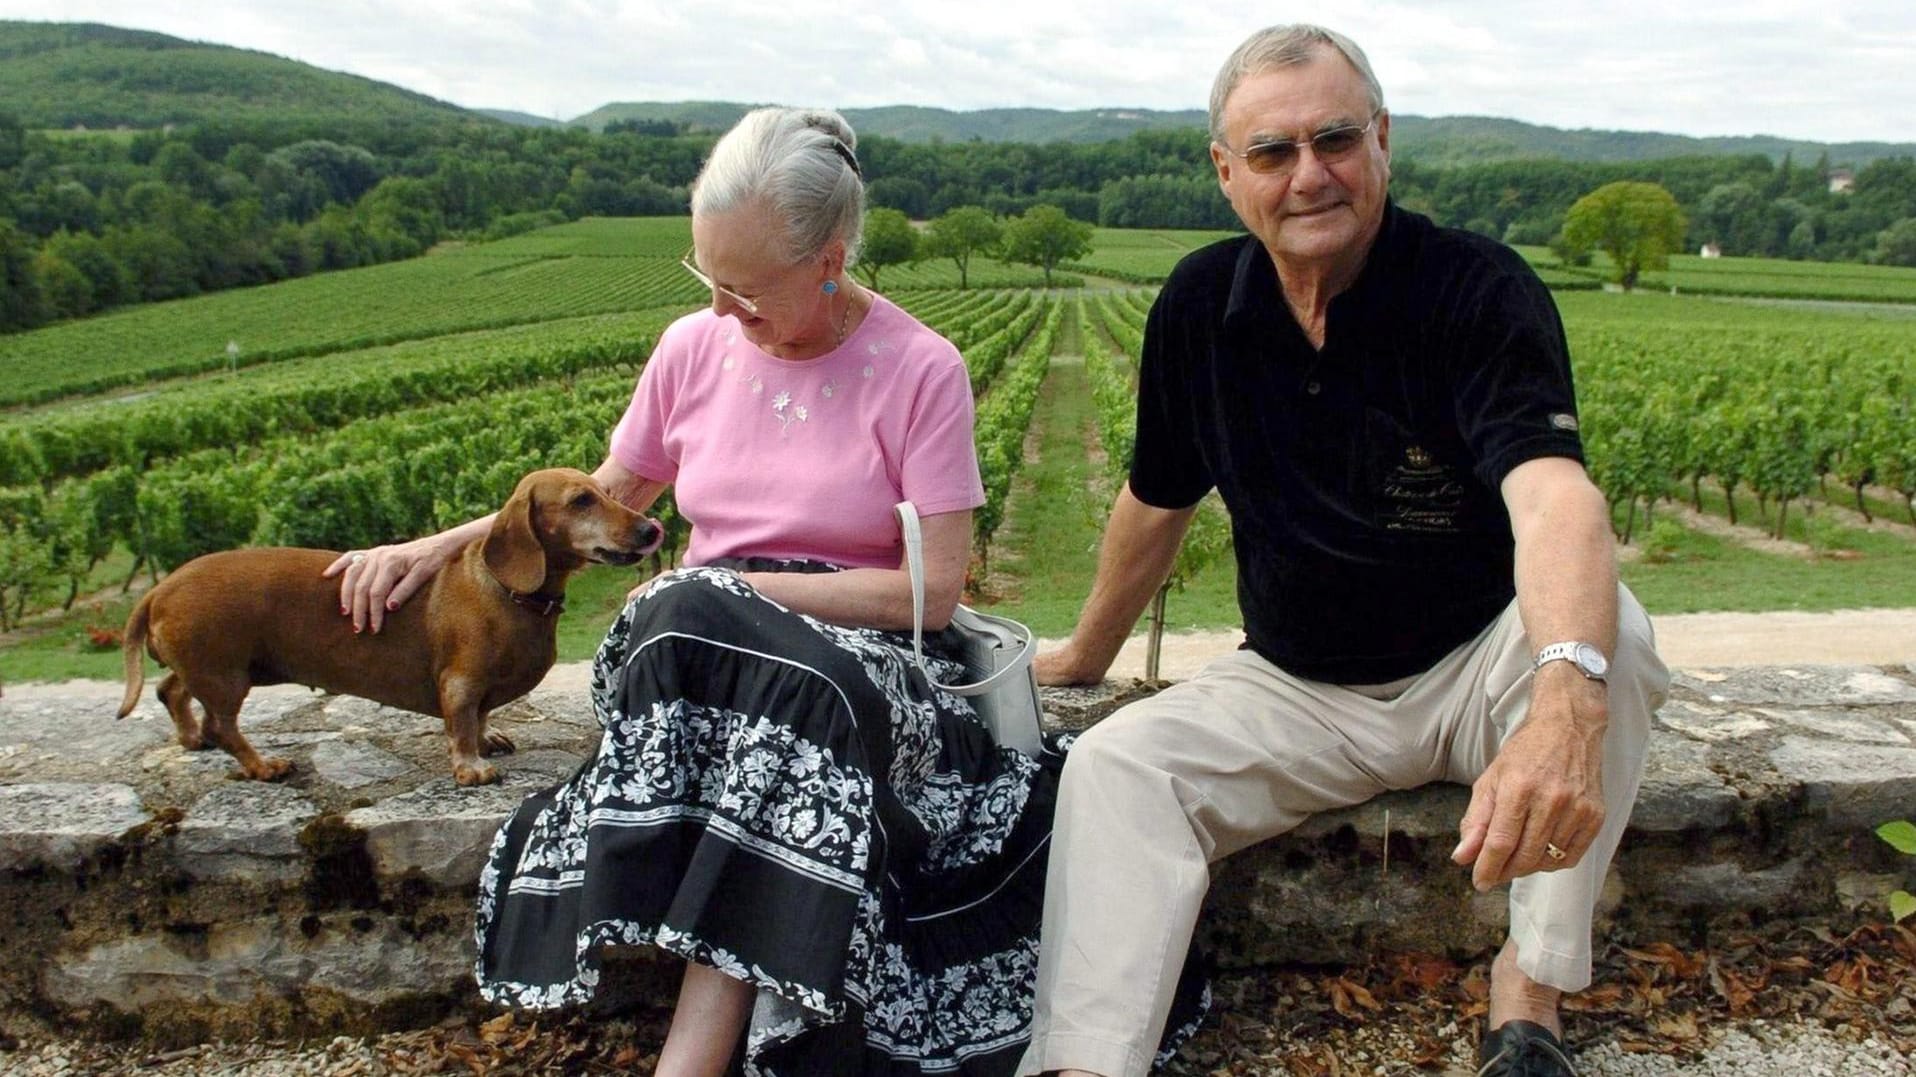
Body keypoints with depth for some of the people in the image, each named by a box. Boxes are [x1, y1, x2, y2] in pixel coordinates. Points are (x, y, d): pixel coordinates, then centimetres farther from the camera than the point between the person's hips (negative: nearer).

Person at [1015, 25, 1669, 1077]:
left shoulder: (1479, 291, -19)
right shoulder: (1200, 304, -5)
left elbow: (1552, 493, -37)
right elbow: (1155, 500, 10)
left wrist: (1565, 701, -57)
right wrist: (1084, 655, 21)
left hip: (1475, 672, -3)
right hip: (1298, 690, 3)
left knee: (1609, 633, -32)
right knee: (1114, 764, -19)